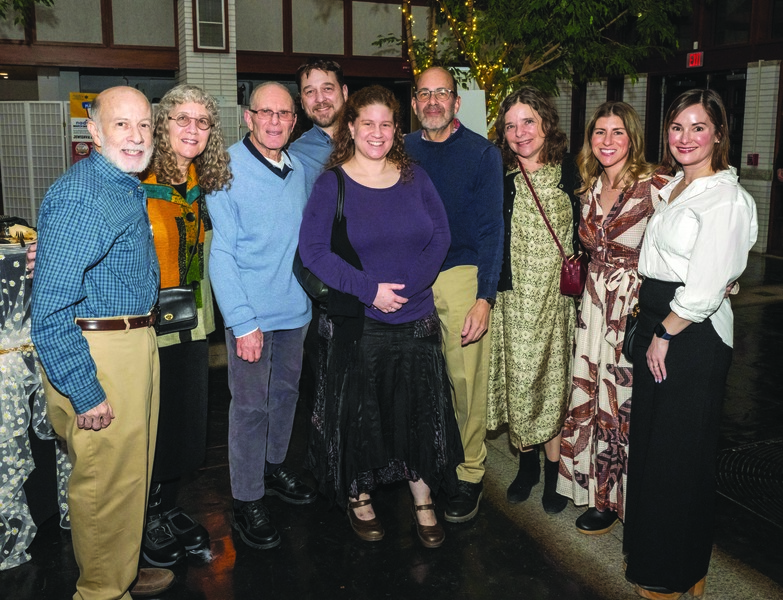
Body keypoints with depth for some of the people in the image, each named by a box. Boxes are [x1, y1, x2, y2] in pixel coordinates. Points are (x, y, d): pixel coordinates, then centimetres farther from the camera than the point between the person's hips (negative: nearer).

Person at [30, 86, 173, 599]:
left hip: (136, 343, 10)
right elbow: (50, 311, -23)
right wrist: (86, 393, -22)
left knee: (132, 471, 21)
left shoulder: (129, 186, 11)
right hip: (99, 355, -10)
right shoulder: (79, 197, -20)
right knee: (107, 480, 4)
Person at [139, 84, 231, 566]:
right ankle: (148, 521, 28)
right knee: (151, 428, 7)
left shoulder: (204, 183, 7)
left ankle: (169, 507, 36)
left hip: (192, 324, 6)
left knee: (187, 422, 16)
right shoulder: (138, 182, -14)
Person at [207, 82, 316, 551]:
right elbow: (222, 253, -14)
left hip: (295, 307, 6)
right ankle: (247, 500, 15)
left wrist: (311, 292, 9)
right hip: (251, 312, -6)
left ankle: (274, 466, 38)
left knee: (286, 393, 18)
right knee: (251, 405, 1)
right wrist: (244, 321, -19)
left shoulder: (298, 169, 7)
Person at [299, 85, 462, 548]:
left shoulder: (414, 178, 7)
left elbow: (440, 235, 3)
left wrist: (408, 285, -11)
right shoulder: (332, 184, -3)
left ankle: (424, 502, 25)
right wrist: (370, 289, -17)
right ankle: (359, 497, 30)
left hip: (416, 317, 3)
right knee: (358, 412, 7)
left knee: (421, 411, 7)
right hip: (357, 321, -2)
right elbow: (313, 250, -10)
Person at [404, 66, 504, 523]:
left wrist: (485, 297, -13)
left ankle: (469, 473, 14)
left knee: (466, 379, -2)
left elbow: (491, 229, -4)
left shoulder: (482, 153, 0)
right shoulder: (402, 151, 10)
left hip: (462, 275, -3)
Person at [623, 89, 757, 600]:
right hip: (656, 325, 9)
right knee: (649, 438, 17)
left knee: (679, 452, 5)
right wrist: (650, 330, 7)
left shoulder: (725, 198, -16)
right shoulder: (672, 187, 12)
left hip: (693, 336, -9)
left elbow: (703, 288, -21)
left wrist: (665, 335, -12)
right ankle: (648, 549, 37)